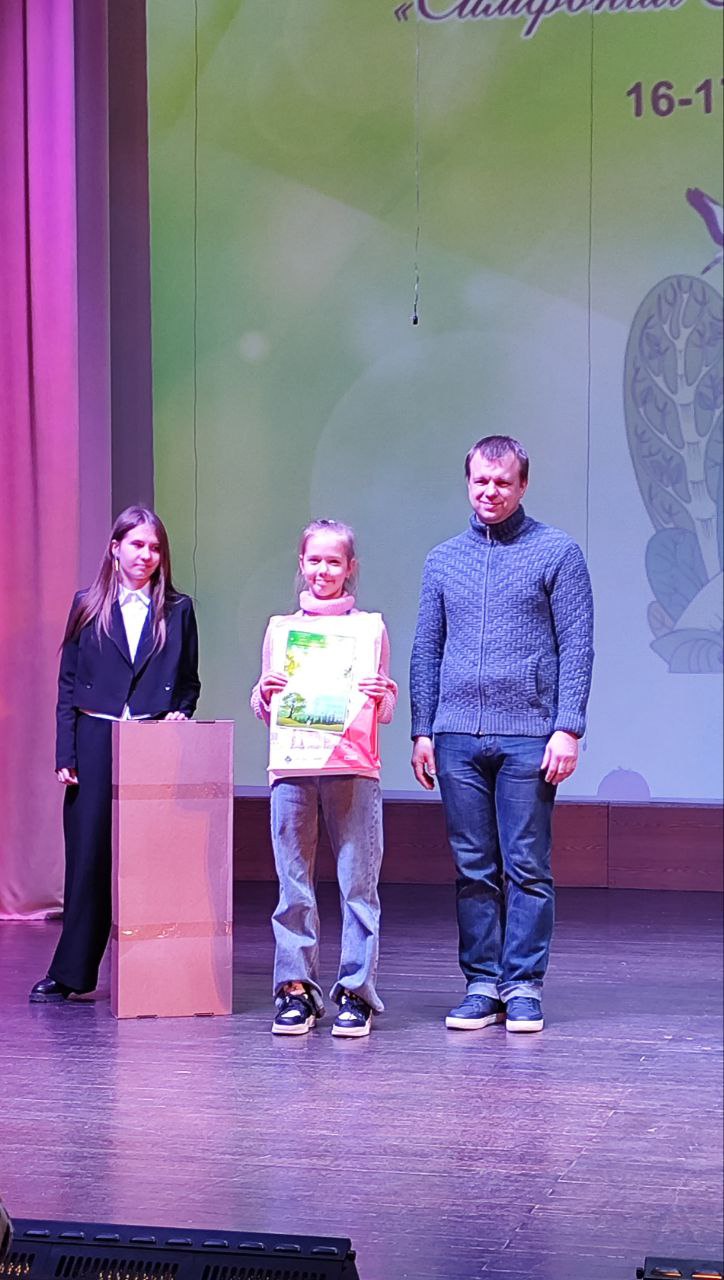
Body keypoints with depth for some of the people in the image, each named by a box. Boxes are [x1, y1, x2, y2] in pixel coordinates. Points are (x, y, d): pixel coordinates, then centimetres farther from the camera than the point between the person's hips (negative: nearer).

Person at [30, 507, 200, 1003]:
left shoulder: (177, 610, 9)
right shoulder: (88, 607, 7)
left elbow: (189, 682, 14)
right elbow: (68, 684, 6)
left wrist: (180, 713, -7)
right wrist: (65, 753, -1)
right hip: (95, 743, 0)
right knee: (88, 856, -2)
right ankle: (71, 974, 5)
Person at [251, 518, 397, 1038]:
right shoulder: (281, 627, 13)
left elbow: (387, 711, 8)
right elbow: (266, 712, 15)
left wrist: (381, 696, -13)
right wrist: (265, 693, -5)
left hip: (354, 768, -2)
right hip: (292, 769, 2)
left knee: (358, 883, -4)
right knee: (294, 884, 1)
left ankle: (356, 993, 1)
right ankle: (297, 990, 7)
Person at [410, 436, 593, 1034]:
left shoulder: (557, 552, 2)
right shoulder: (444, 559, 13)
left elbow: (577, 646, -2)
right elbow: (427, 650, 14)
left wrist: (568, 728, -10)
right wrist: (422, 730, 6)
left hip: (528, 736, -3)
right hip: (458, 738, 4)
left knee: (527, 867, -2)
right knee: (474, 868, 5)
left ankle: (524, 987, 4)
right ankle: (482, 984, 10)